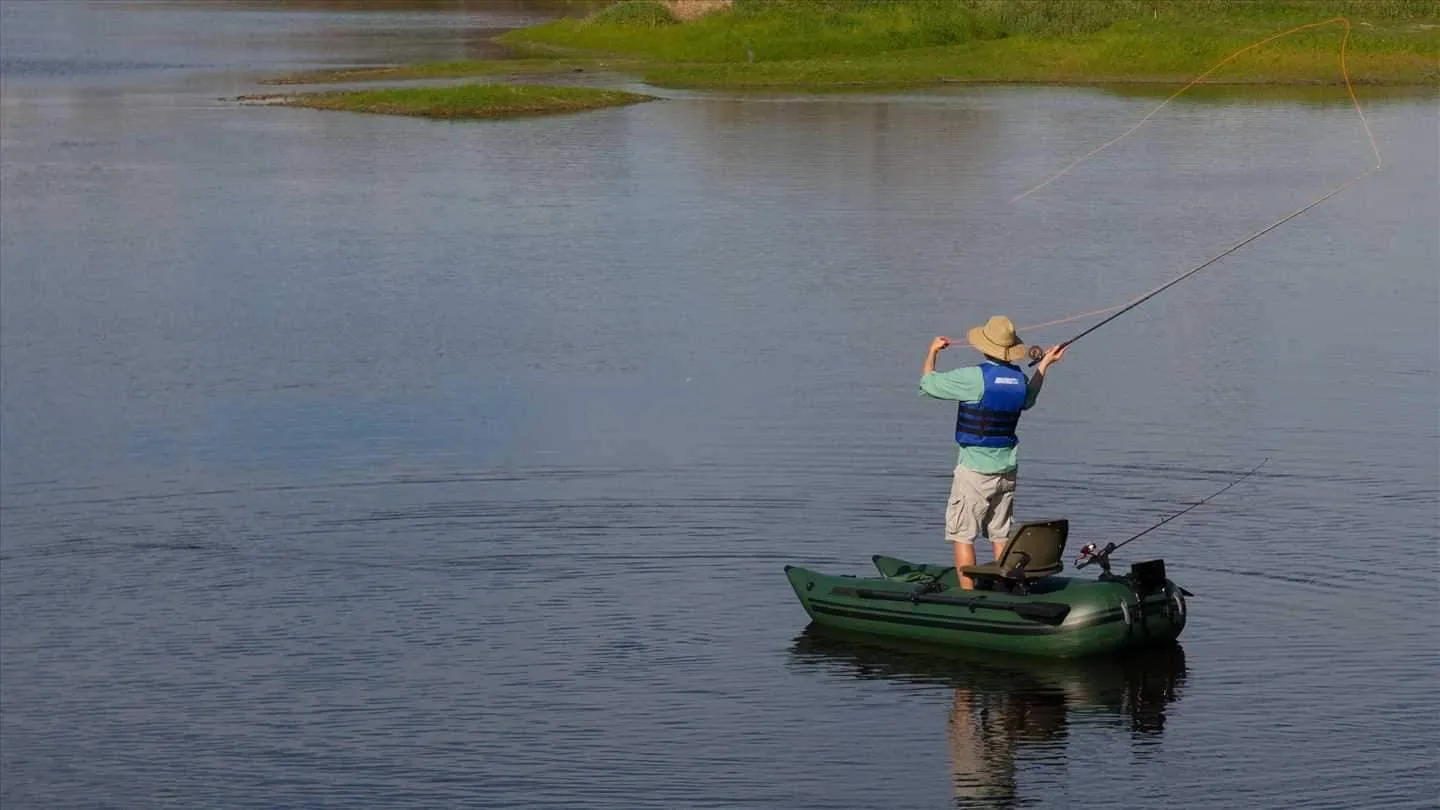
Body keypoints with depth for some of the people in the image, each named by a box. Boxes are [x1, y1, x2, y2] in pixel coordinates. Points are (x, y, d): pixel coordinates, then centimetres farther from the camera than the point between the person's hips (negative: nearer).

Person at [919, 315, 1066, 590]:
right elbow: (1027, 400, 26)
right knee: (1000, 535, 13)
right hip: (1007, 470, 6)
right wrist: (1044, 365, 35)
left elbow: (928, 383, -8)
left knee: (962, 535, -1)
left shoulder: (974, 377, -18)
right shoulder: (1019, 378, 1)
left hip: (975, 469, -6)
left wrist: (932, 352, 10)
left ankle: (968, 595, -5)